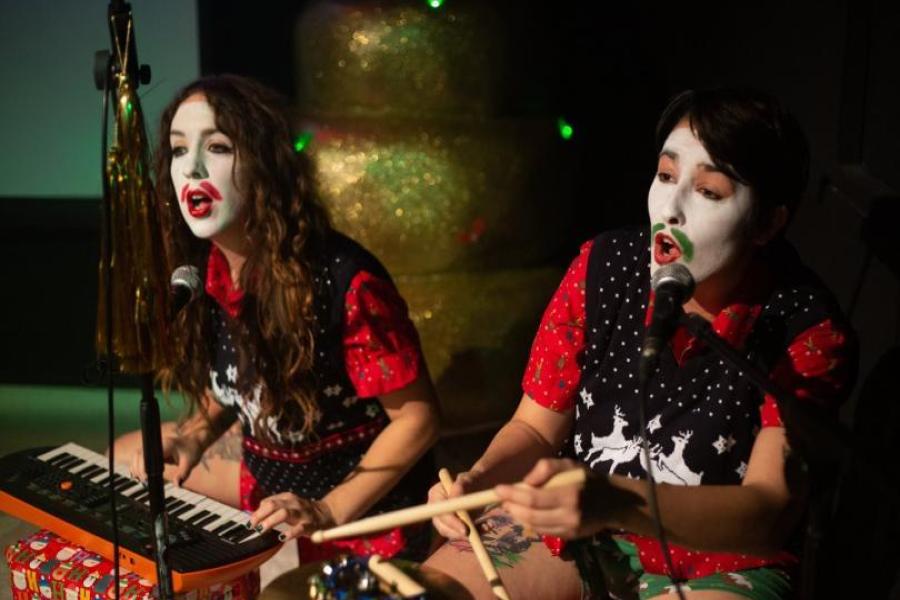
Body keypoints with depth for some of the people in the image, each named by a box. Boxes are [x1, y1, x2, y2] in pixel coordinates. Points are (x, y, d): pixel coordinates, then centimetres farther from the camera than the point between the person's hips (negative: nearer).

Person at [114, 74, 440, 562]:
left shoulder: (345, 281, -31)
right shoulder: (202, 267, -9)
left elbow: (418, 418, -22)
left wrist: (327, 512, -25)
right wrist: (196, 435, -7)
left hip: (364, 491, -7)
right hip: (269, 464, 7)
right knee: (123, 459, 14)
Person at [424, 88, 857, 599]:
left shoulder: (809, 330, -18)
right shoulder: (604, 268, -9)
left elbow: (772, 513, -26)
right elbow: (537, 427, -1)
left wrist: (616, 503, -43)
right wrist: (478, 481, -24)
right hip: (571, 524, 3)